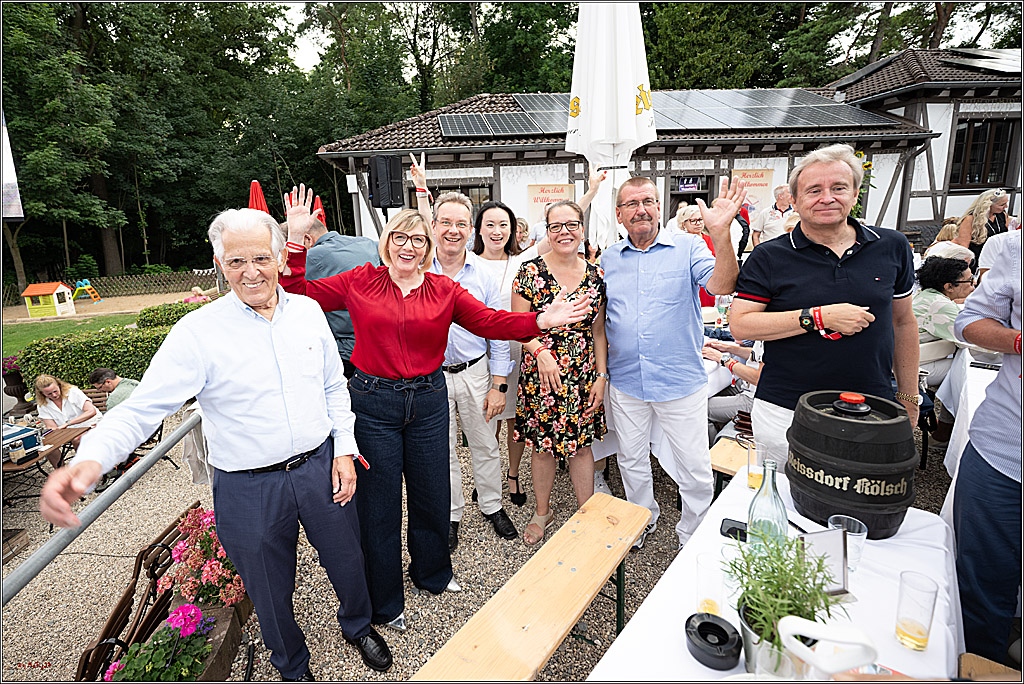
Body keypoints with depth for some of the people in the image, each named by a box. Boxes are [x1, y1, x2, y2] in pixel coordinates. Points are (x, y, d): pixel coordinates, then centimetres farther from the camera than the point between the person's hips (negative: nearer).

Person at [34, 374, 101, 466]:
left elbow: (92, 411, -23)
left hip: (90, 424, -5)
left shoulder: (73, 392, -13)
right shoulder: (42, 405, -1)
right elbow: (52, 428, -6)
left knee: (76, 440, -32)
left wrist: (67, 423, -31)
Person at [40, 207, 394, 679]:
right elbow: (142, 407, -16)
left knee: (347, 560, 21)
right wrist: (90, 460, -34)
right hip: (249, 488, -2)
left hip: (320, 467, 3)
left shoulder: (308, 310, -2)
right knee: (270, 588, 20)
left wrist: (344, 449, 1)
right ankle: (292, 667, 51)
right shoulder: (198, 332, -13)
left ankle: (357, 626, 55)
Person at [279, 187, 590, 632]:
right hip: (373, 403, -1)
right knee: (380, 500, 11)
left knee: (432, 493, 16)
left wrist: (541, 320, -18)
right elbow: (298, 294, 1)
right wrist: (296, 238, -7)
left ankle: (432, 571, 47)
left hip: (428, 401, 2)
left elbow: (491, 322, -5)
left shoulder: (444, 290, 1)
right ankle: (385, 600, 35)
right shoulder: (360, 282, 0)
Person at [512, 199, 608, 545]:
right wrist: (540, 351, -22)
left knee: (582, 445, 10)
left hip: (583, 376, 2)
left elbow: (599, 332, 7)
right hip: (540, 374, -2)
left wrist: (601, 376, 3)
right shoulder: (531, 271, -6)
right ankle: (543, 511, 32)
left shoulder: (595, 276, 3)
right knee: (543, 446, 10)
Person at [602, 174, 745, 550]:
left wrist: (721, 232, -35)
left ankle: (693, 536, 32)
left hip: (682, 381, -2)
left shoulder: (688, 248, -4)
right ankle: (644, 518, 44)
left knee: (695, 469, 7)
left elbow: (722, 286, -21)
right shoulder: (608, 259, 6)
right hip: (626, 383, 3)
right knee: (631, 461, 19)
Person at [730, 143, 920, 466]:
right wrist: (819, 317, -19)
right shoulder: (769, 257, -6)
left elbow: (903, 323, 14)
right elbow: (740, 325, -13)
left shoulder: (892, 247, 5)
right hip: (786, 415, -2)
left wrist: (908, 397, 17)